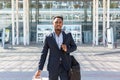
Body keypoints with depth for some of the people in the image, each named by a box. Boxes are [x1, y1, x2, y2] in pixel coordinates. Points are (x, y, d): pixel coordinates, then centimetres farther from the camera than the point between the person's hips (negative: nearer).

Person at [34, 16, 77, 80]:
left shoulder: (68, 35, 2)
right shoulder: (48, 38, 0)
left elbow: (74, 47, 12)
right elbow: (44, 54, 2)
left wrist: (67, 49, -12)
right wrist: (39, 69, -3)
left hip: (65, 67, 0)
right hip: (53, 67, 0)